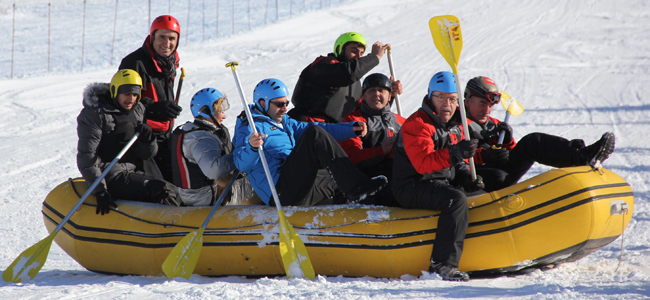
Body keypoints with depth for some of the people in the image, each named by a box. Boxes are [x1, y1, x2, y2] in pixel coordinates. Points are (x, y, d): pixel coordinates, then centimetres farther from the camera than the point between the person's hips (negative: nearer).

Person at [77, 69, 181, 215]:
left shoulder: (138, 110, 11)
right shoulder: (95, 114, -8)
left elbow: (146, 155, 11)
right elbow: (87, 158, -12)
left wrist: (147, 140, -13)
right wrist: (100, 191, -20)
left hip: (137, 171, 8)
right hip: (113, 175, -8)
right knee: (165, 191, -24)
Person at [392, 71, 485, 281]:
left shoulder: (456, 126, 16)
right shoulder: (416, 124, -12)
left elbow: (458, 163, 24)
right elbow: (423, 163, -26)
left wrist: (466, 178, 1)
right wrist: (454, 154, -39)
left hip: (445, 183, 9)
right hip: (413, 189, -9)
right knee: (456, 199, -33)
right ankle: (443, 263, -38)